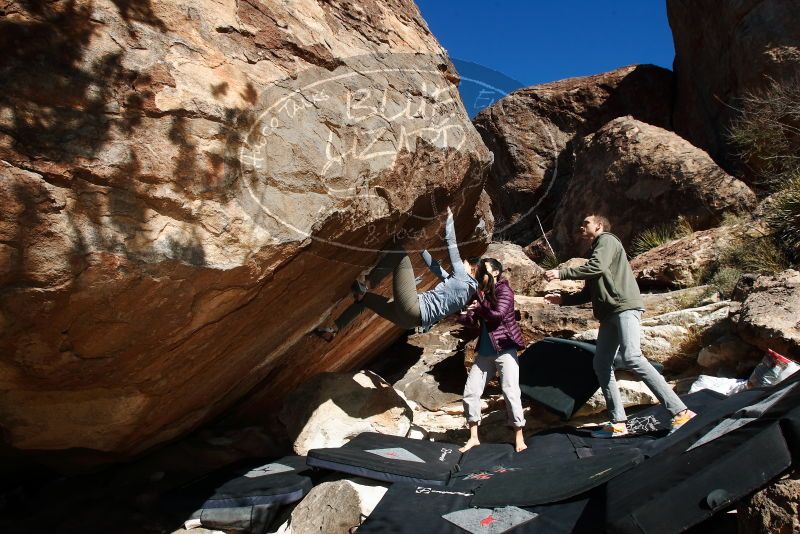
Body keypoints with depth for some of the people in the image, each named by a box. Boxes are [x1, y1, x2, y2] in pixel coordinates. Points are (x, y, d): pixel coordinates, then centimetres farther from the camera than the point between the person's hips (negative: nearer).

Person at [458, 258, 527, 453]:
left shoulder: (503, 290, -7)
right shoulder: (480, 293, 10)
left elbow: (498, 314, -22)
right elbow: (471, 321, 7)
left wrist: (478, 308, -9)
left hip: (504, 349, -6)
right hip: (484, 352, 7)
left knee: (510, 392, -6)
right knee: (470, 392, 4)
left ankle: (519, 438, 11)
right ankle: (473, 437, 17)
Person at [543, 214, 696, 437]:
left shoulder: (607, 240, 3)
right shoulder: (596, 251, 29)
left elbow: (596, 267, -16)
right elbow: (589, 293, 31)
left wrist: (561, 273, -11)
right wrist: (562, 299, 21)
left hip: (625, 307, -9)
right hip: (609, 315, 9)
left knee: (631, 357, -24)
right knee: (601, 365, 0)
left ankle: (680, 412, -21)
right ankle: (618, 423, 1)